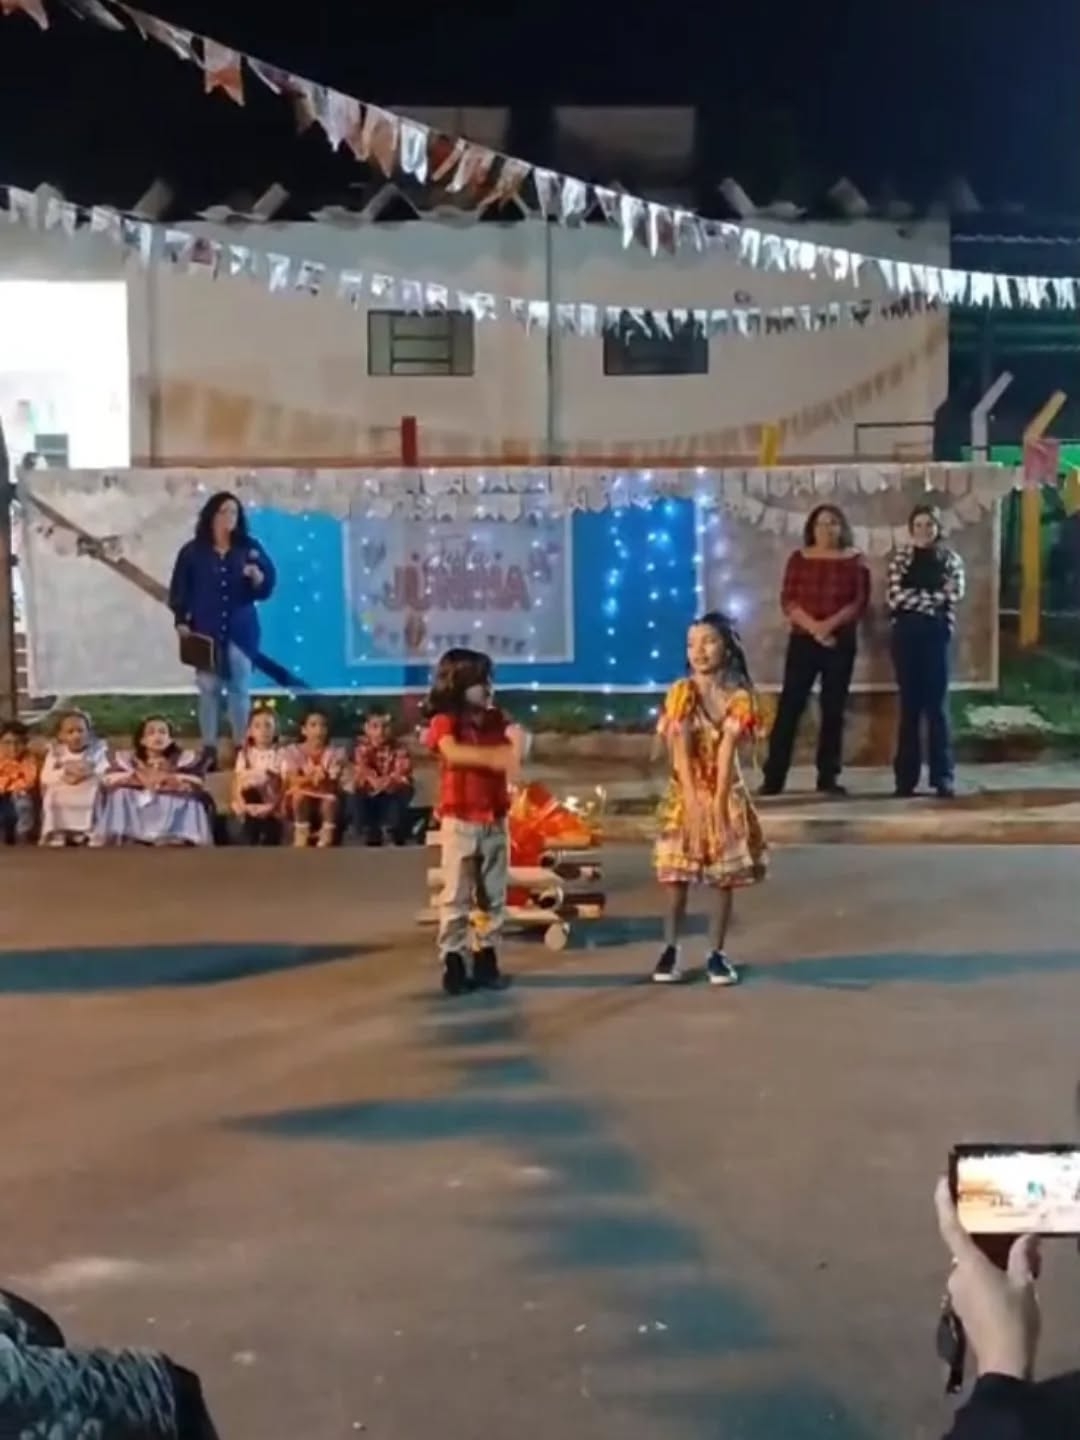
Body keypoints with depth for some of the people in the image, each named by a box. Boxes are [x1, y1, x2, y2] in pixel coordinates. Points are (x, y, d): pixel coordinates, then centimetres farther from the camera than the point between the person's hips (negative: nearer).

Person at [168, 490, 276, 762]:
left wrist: (257, 577, -19)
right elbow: (179, 590, 4)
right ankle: (209, 748, 6)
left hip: (240, 632, 1)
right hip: (205, 632, 0)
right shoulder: (193, 552, 2)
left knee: (240, 689, 3)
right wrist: (181, 621, -4)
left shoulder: (250, 548, 4)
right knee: (208, 689, 2)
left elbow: (267, 587, 1)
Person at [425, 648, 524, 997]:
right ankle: (452, 961, 2)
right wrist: (493, 756, -38)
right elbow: (453, 753, -25)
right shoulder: (444, 721, -6)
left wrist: (515, 742, -34)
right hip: (460, 821, -5)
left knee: (493, 894, 8)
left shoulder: (495, 719, 9)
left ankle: (486, 957, 15)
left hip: (495, 820, 5)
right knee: (457, 894, -2)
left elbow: (515, 742, -10)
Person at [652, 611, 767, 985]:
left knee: (725, 879, 4)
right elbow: (680, 748, -14)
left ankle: (716, 954, 13)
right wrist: (694, 798, -24)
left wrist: (718, 802, -20)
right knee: (677, 877, 0)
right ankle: (670, 951, 11)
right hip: (686, 792, -1)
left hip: (725, 793, 1)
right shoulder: (681, 692, -6)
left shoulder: (738, 697, -5)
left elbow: (727, 750, -13)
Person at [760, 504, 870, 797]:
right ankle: (773, 778, -4)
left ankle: (828, 776, 7)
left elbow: (860, 602, -2)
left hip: (841, 642, 0)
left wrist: (830, 624, -17)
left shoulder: (855, 561, 6)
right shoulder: (798, 559, 7)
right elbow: (788, 601, -1)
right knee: (789, 706, -5)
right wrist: (813, 627, -16)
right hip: (803, 640, 0)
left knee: (833, 709, 1)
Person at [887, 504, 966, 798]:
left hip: (936, 634, 0)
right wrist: (935, 597, -6)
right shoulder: (900, 557, 7)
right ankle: (906, 777, 6)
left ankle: (942, 776, 0)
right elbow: (896, 597, -6)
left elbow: (956, 593, -7)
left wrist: (916, 598, -10)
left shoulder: (950, 558, 9)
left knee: (937, 704, -3)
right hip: (906, 634, 0)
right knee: (909, 705, 2)